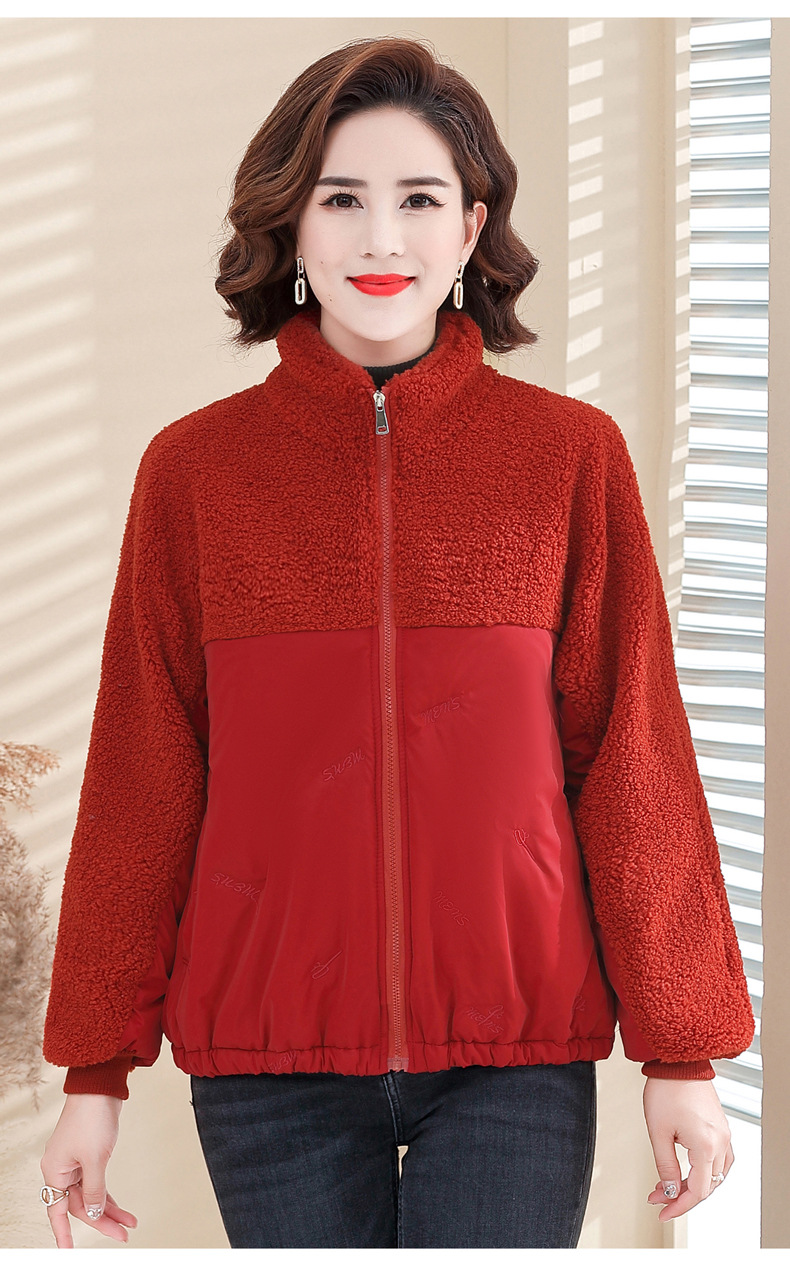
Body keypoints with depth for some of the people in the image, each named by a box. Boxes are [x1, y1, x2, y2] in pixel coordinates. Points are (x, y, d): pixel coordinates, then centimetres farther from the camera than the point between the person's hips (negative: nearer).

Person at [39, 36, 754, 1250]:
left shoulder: (573, 454, 1)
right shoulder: (196, 467, 2)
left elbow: (633, 762, 3)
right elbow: (141, 777, 4)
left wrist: (682, 1052, 3)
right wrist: (97, 1068, 5)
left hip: (516, 1054, 0)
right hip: (269, 1054, 1)